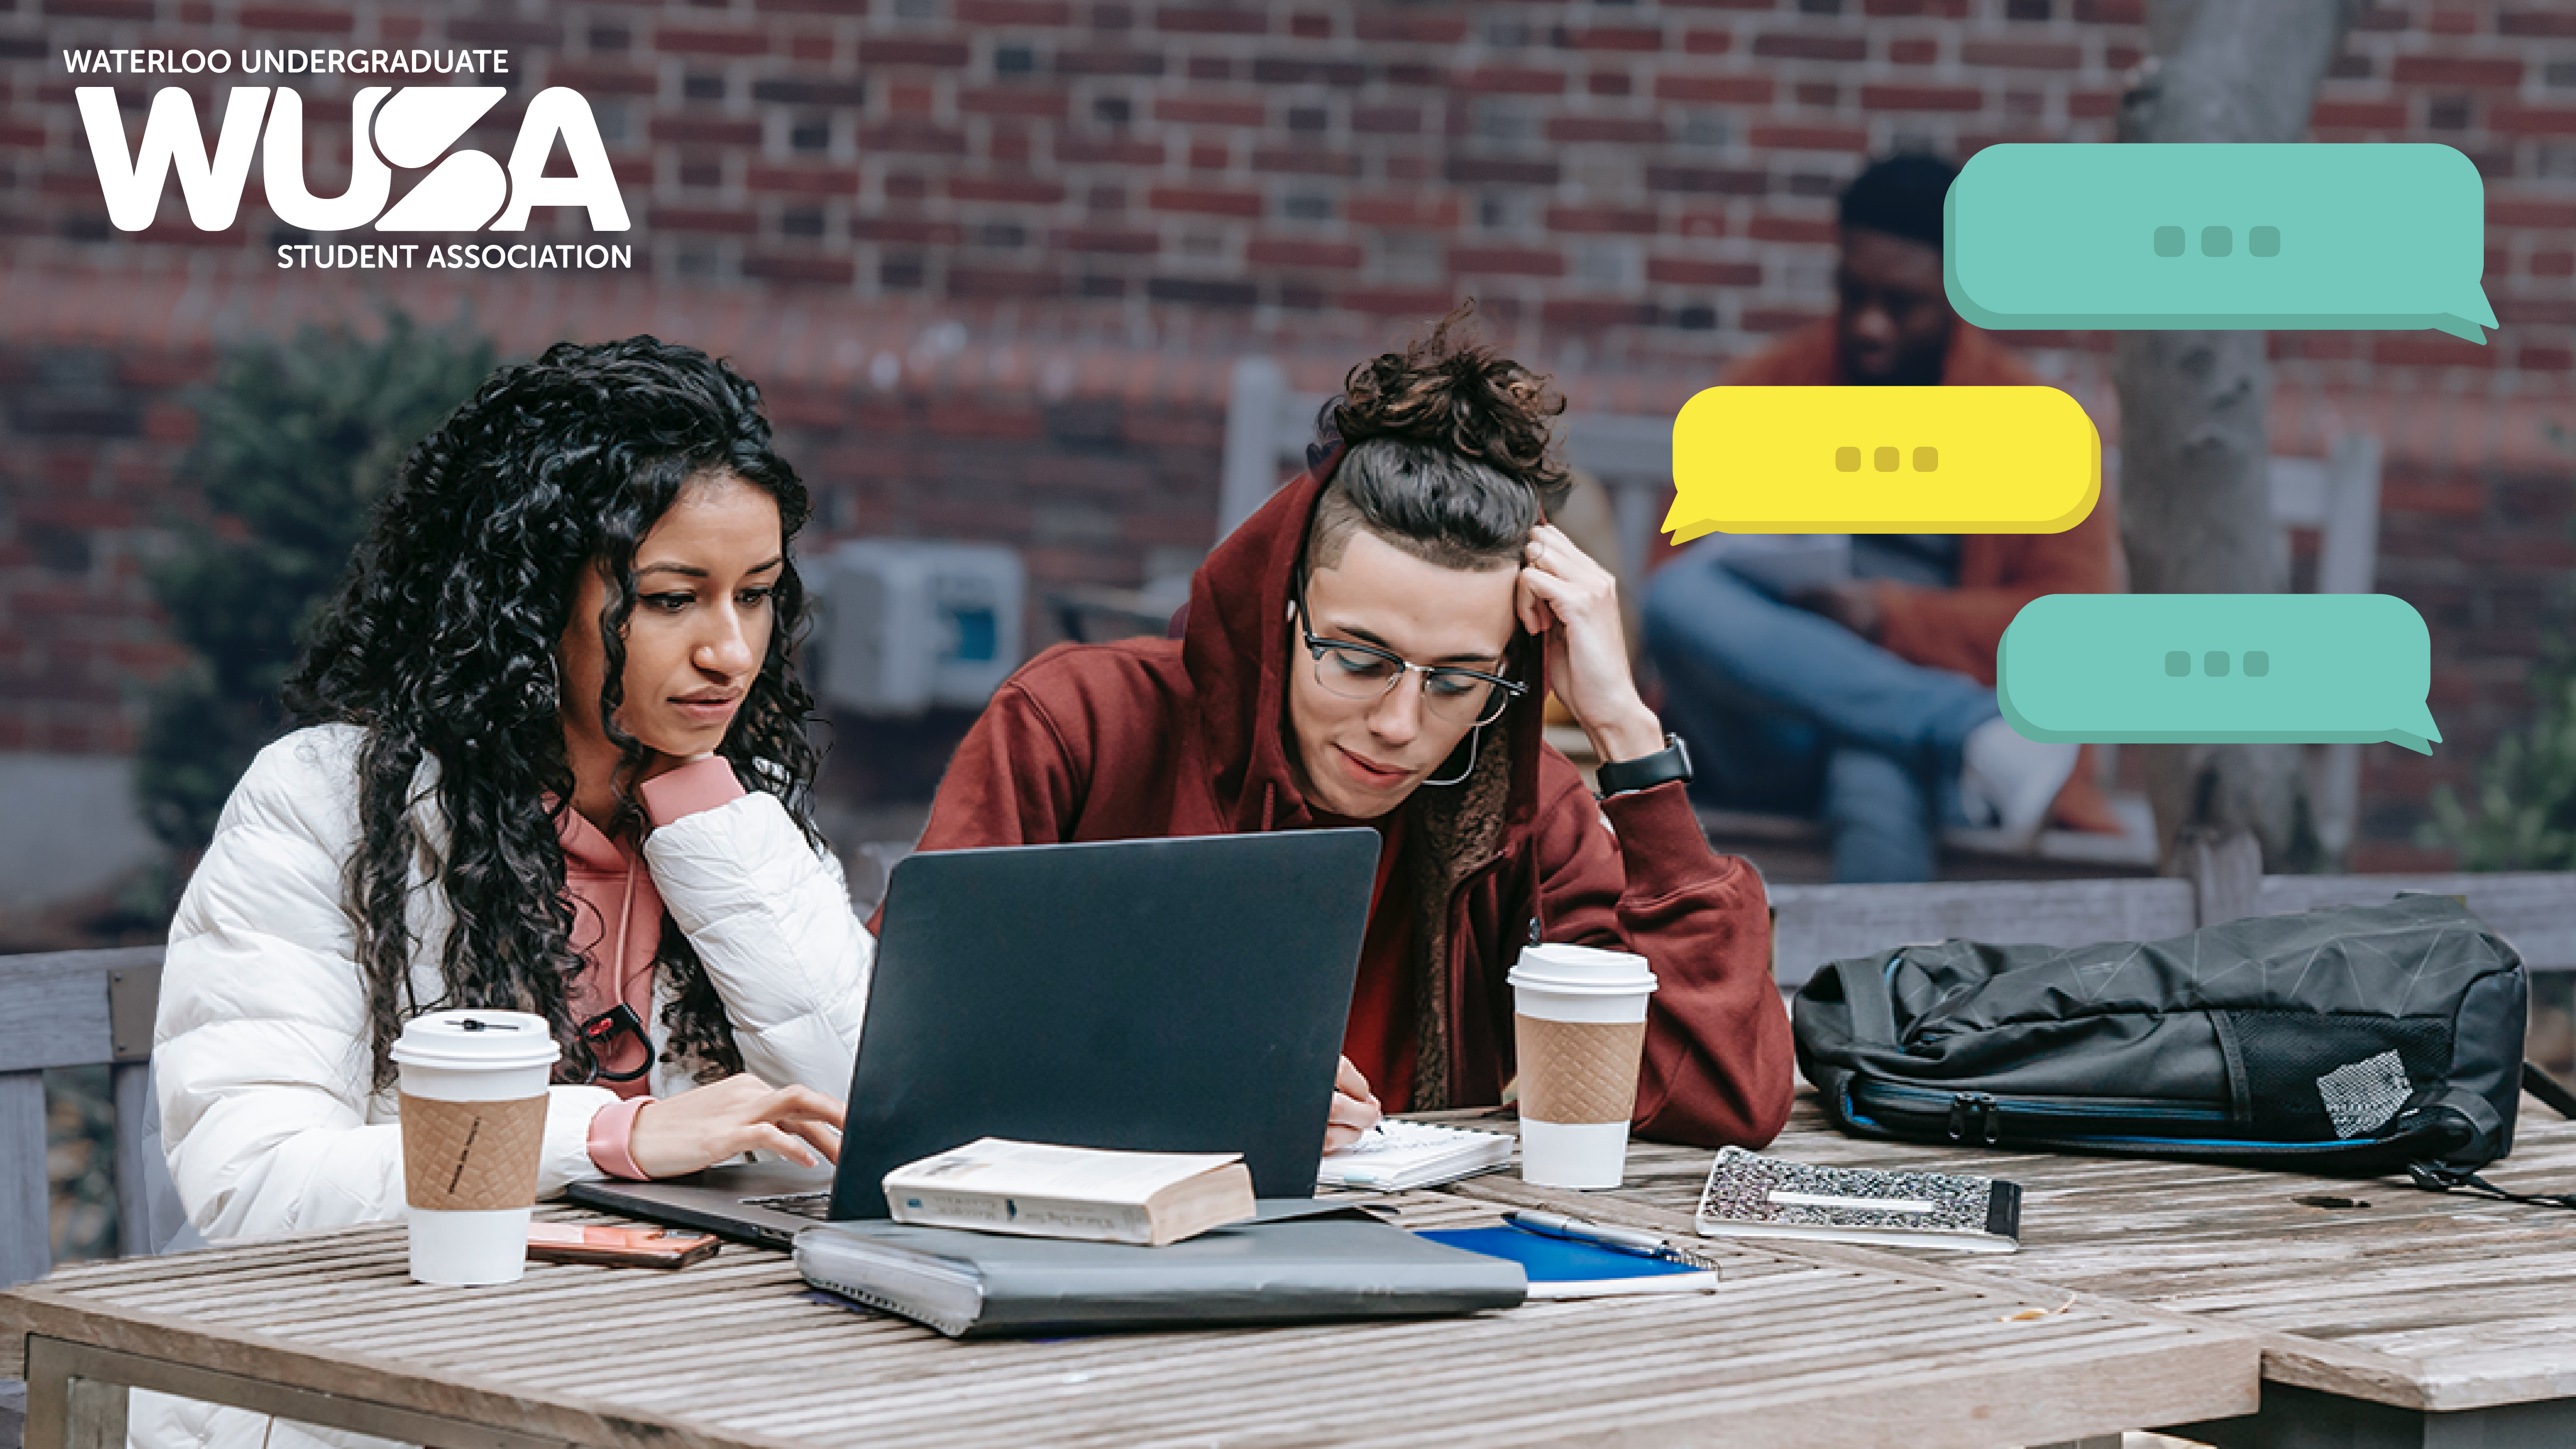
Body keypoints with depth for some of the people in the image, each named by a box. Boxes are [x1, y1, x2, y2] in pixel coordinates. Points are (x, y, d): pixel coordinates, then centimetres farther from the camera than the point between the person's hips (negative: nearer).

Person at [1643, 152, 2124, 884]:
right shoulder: (1765, 392, 13)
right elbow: (1674, 572, 10)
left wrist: (1889, 615, -16)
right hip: (1769, 752, 3)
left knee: (1874, 775, -41)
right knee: (1680, 597, -30)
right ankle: (1979, 735, -37)